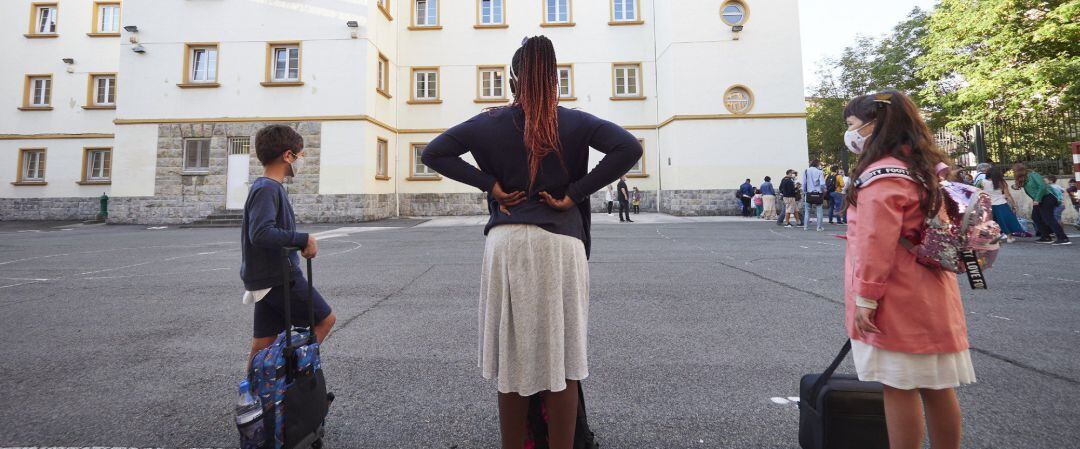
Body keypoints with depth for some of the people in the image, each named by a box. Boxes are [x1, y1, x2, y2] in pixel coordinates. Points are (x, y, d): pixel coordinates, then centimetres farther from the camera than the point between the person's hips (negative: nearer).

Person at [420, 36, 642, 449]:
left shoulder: (491, 123, 7)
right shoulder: (575, 122, 5)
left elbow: (432, 154, 5)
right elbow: (629, 149, -8)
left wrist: (489, 184, 2)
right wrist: (575, 195, -5)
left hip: (506, 243, 1)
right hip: (561, 244, -1)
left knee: (512, 361, 12)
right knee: (563, 362, 9)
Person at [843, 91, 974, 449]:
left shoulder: (882, 175, -17)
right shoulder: (922, 168, 14)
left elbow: (876, 244, -22)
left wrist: (866, 298, -19)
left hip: (897, 304, -9)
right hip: (929, 298, 9)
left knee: (900, 385, 0)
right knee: (935, 385, 16)